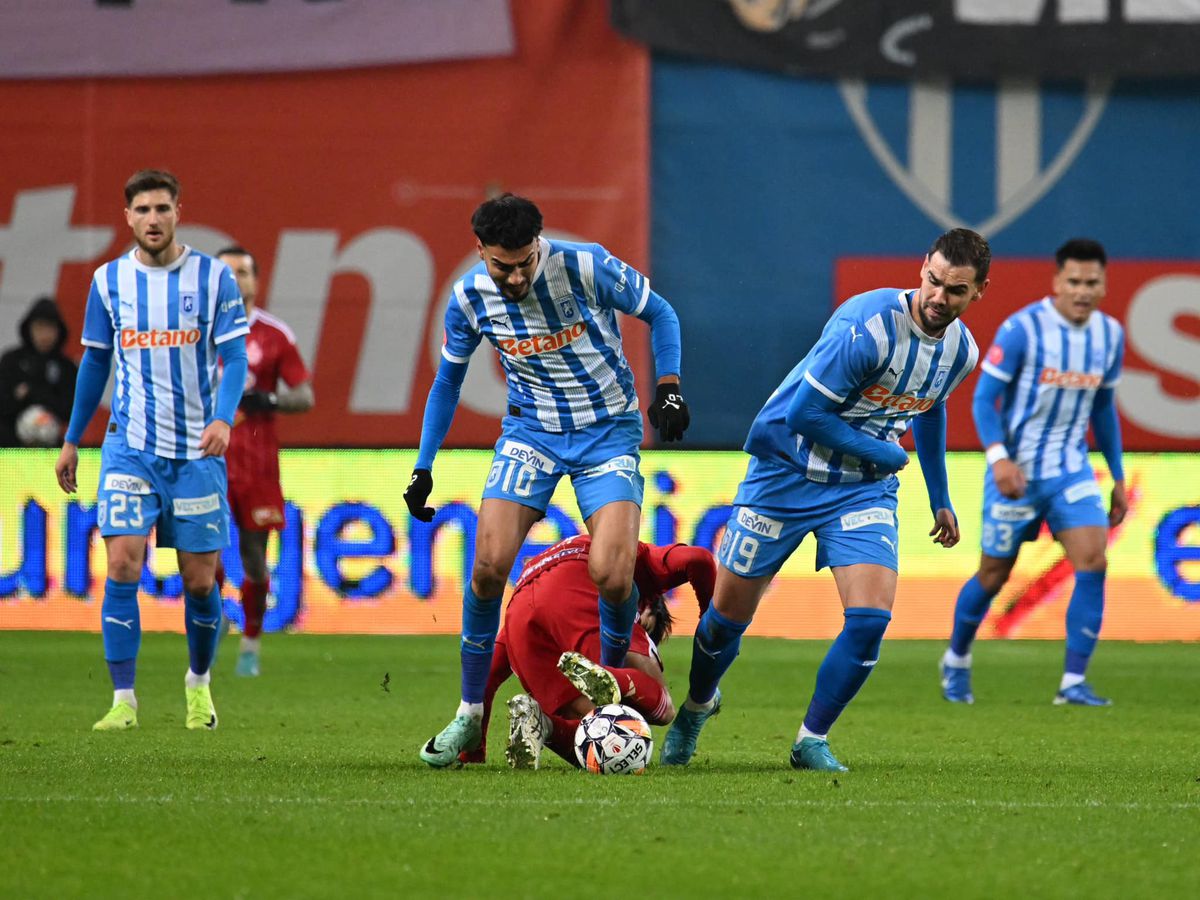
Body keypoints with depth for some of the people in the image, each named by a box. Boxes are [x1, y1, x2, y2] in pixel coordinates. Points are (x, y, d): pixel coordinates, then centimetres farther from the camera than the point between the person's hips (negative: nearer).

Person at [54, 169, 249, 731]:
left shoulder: (213, 277, -1)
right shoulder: (109, 280, 5)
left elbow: (235, 356, -5)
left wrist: (223, 418, -23)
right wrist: (71, 441, 17)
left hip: (196, 450, -1)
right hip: (130, 447, 1)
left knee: (199, 580, 2)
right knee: (122, 564, -14)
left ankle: (199, 683, 27)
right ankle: (123, 700, -10)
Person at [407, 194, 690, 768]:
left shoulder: (587, 267, -19)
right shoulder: (469, 298, -8)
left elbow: (659, 314, -2)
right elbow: (448, 380, 9)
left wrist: (668, 387, -15)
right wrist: (423, 469, 6)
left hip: (607, 429, -3)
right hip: (530, 432, 3)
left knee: (611, 574, -19)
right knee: (489, 564, -14)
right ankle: (469, 716, 2)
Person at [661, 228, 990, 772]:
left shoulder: (961, 351, -2)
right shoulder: (868, 325, -26)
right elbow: (806, 413, -24)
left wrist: (940, 498, 28)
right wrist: (887, 454, -14)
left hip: (865, 489, 5)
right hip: (787, 474, -4)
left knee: (870, 619, -16)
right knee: (729, 614, 5)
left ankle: (812, 741, 3)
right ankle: (697, 704, 37)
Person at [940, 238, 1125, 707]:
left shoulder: (1110, 335, 3)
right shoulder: (1022, 329, -15)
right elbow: (984, 397, -13)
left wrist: (1118, 478, 16)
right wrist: (998, 457, -27)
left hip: (1072, 469, 4)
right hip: (1016, 471, -4)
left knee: (1092, 562, -15)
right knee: (994, 575, 6)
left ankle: (1073, 682, -11)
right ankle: (956, 662, 32)